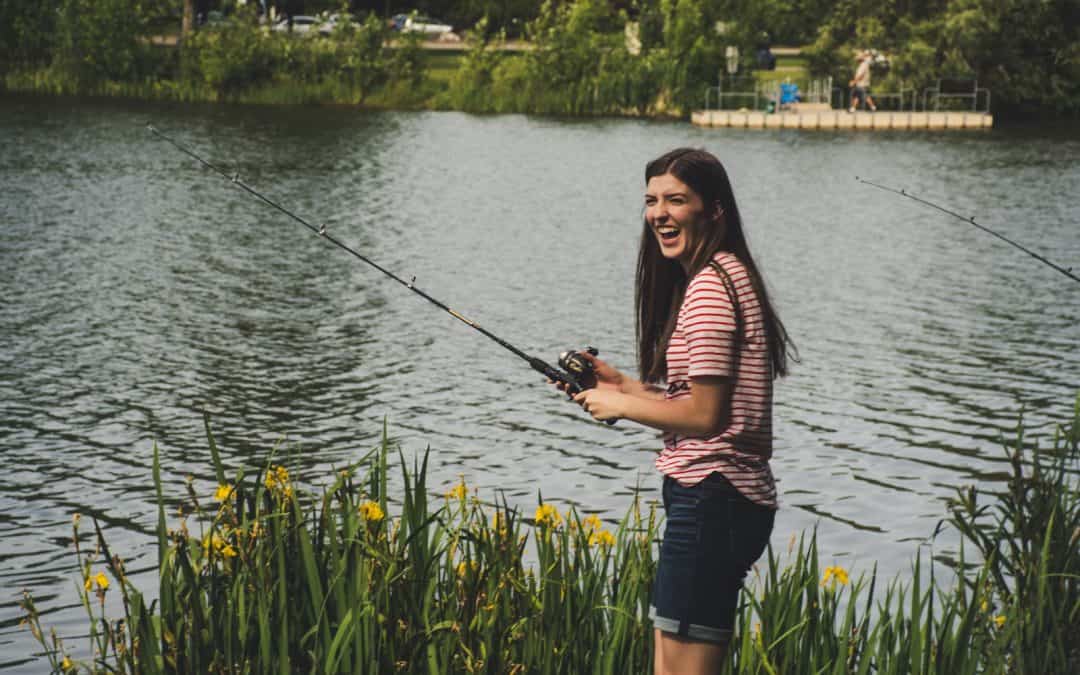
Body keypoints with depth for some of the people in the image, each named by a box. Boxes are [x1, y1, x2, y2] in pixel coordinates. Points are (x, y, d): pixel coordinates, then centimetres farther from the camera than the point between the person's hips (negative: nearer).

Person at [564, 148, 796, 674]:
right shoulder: (729, 274, 16)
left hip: (711, 498, -11)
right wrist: (622, 384, 15)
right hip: (737, 498, 11)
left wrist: (621, 405, -5)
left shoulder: (709, 285, -15)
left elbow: (705, 416, -18)